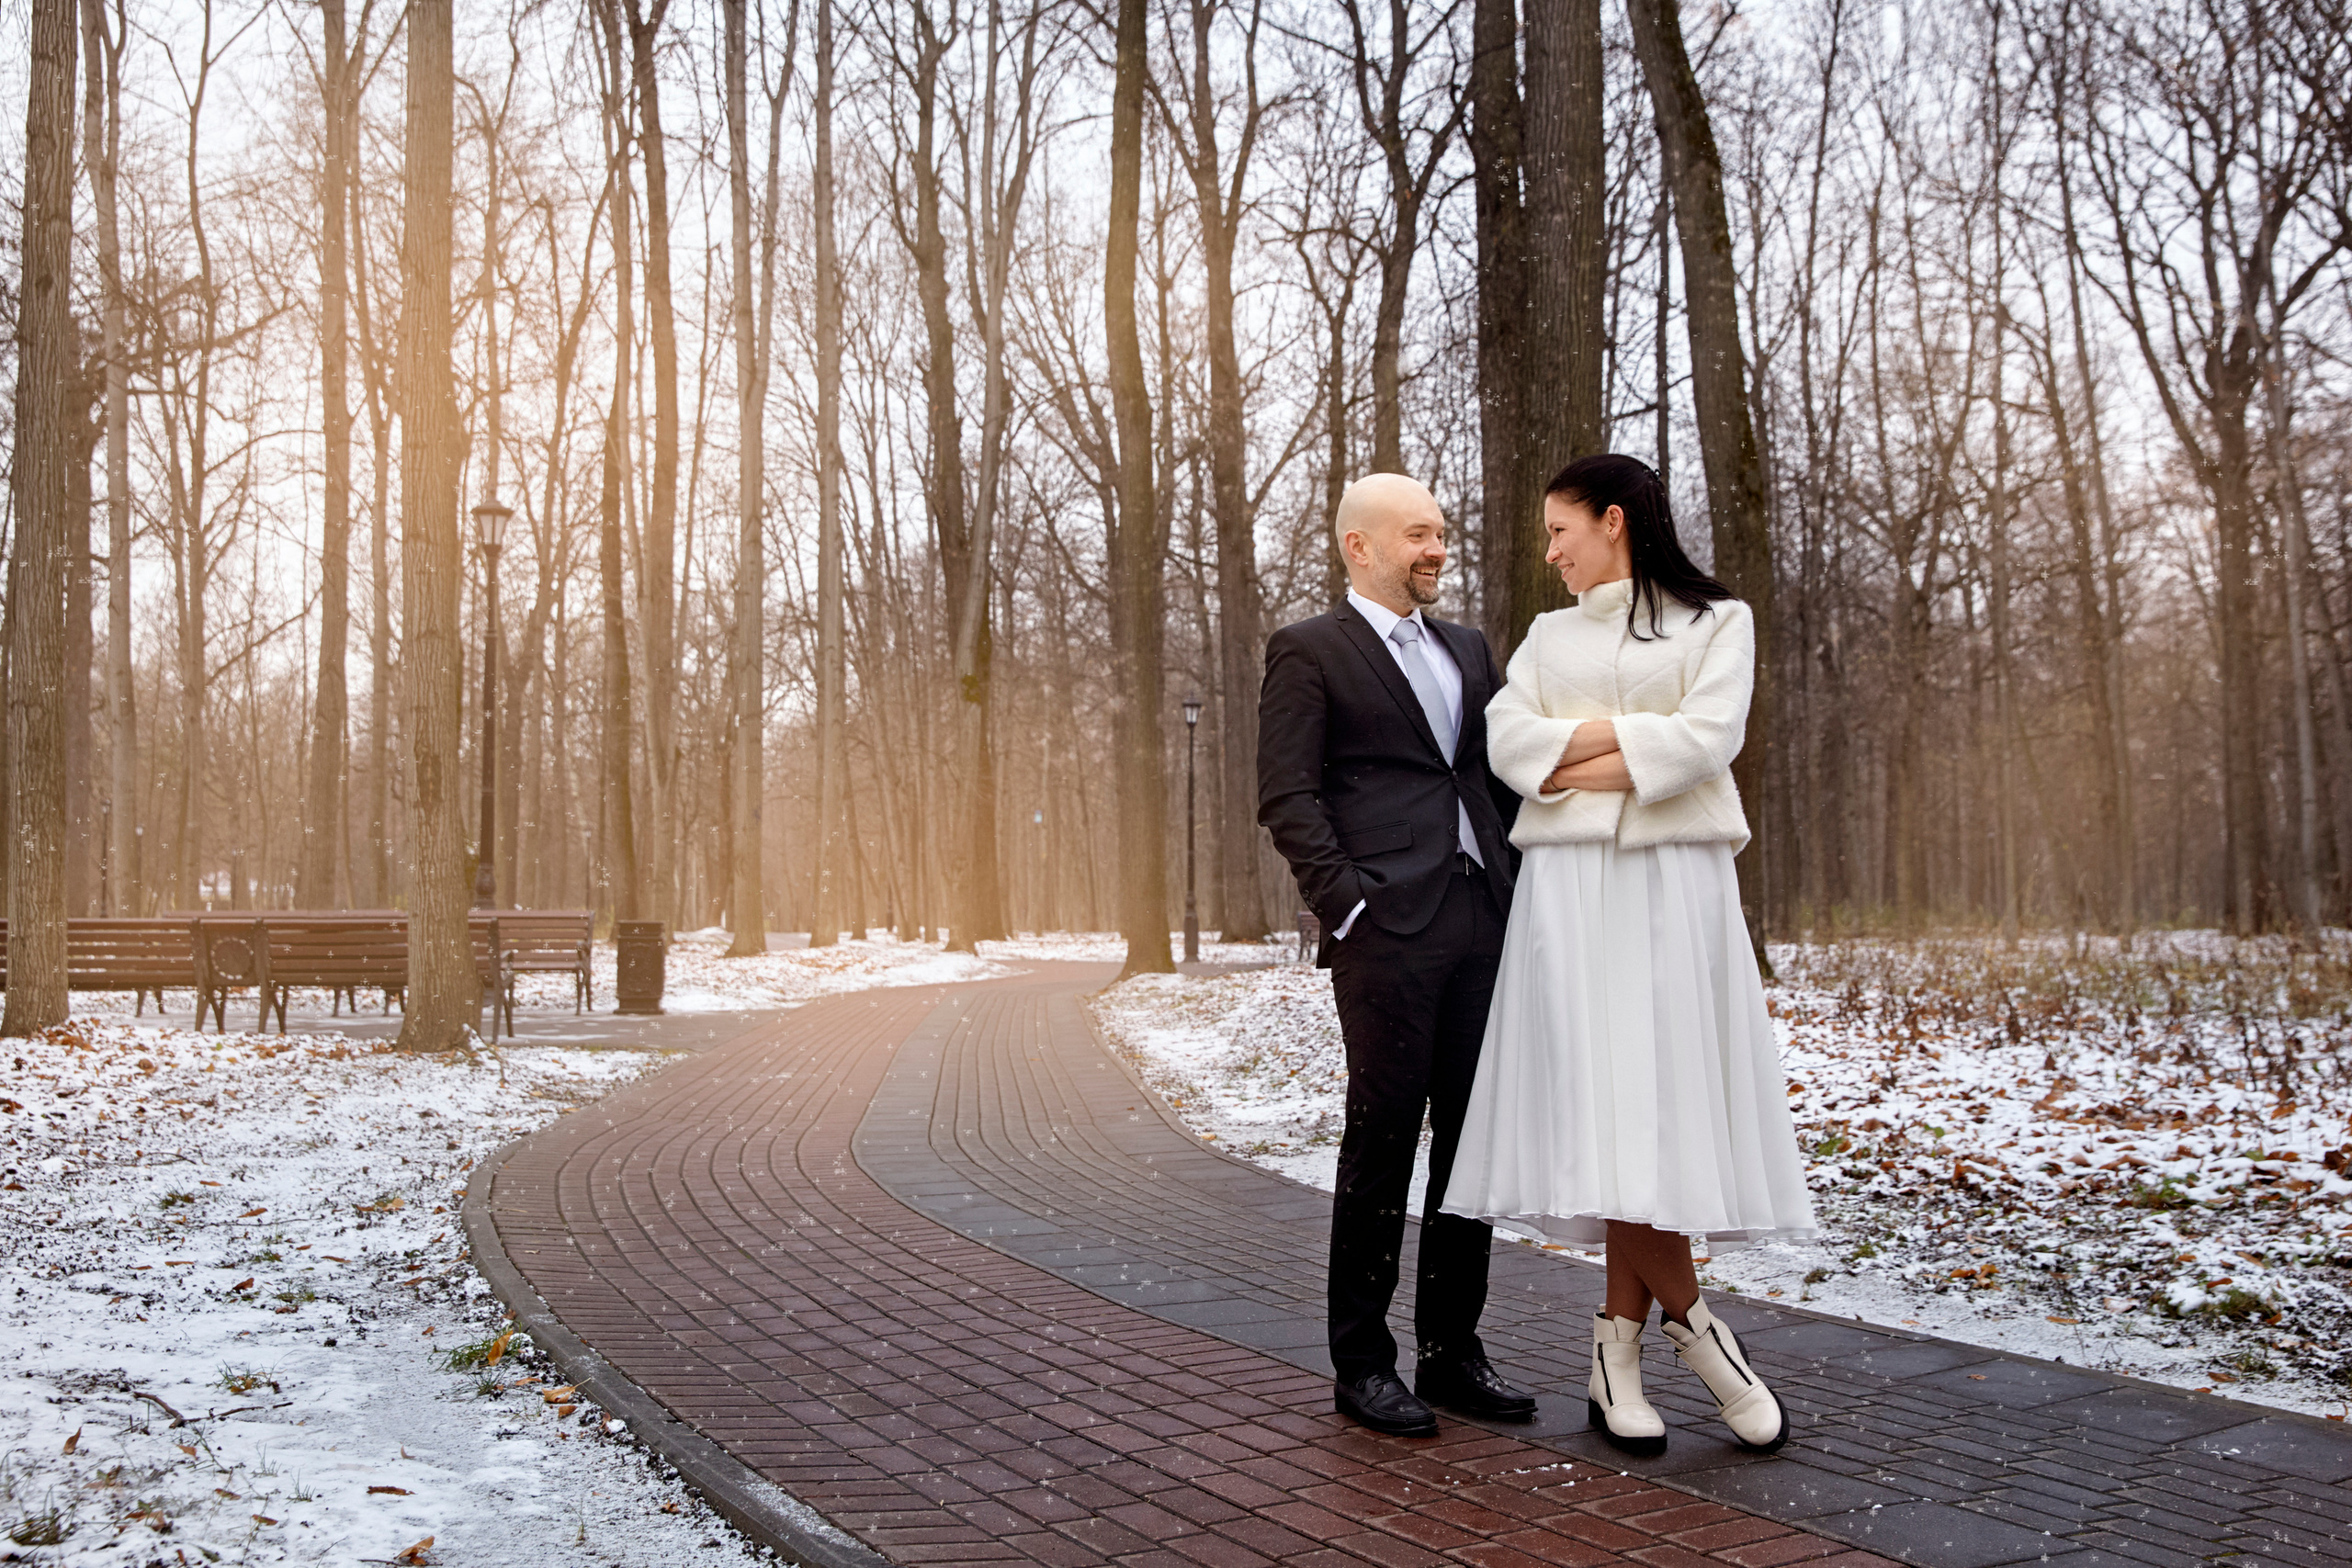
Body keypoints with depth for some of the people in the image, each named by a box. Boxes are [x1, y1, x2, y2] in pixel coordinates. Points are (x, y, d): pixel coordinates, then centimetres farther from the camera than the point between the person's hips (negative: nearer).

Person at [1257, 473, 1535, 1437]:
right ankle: (1362, 1362, 10)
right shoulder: (1308, 652, 2)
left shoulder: (1468, 650, 21)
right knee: (1383, 1137, -1)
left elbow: (1505, 774, 21)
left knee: (1474, 1135, 8)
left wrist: (1524, 889, 7)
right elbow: (1287, 797, -6)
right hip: (1387, 927, -6)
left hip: (1482, 922, 6)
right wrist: (1347, 907, -13)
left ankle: (1452, 1350, 19)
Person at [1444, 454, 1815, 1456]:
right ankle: (1690, 1323, 1)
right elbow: (1508, 742, 1)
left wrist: (1578, 757, -6)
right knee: (1605, 1103, -9)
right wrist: (1632, 731, -8)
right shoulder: (1549, 635, 19)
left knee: (1661, 1095, -5)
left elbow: (1708, 739, -8)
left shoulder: (1715, 621, 10)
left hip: (1675, 882, -2)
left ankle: (1621, 1347, 1)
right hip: (1569, 883, 2)